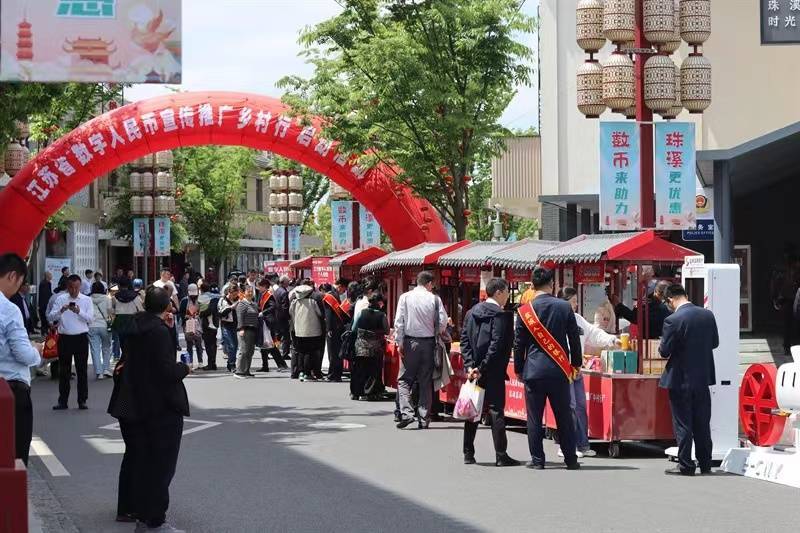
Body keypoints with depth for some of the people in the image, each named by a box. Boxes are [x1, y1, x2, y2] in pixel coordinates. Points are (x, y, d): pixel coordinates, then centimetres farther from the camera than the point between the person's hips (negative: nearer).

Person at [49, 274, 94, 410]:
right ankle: (62, 401, 9)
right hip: (65, 338, 1)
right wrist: (61, 311, -21)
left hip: (81, 338, -1)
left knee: (82, 370, 4)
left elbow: (91, 319, -5)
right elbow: (51, 317, -3)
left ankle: (82, 400, 10)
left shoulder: (86, 300, 3)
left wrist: (79, 312, -20)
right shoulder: (60, 299, 4)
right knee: (64, 370, 4)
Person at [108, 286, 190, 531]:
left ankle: (127, 508, 33)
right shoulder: (160, 331, -18)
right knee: (160, 462, -3)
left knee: (135, 456, 22)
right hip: (161, 407, -9)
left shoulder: (137, 326, 7)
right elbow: (166, 370, -22)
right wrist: (185, 368, -6)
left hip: (132, 402, 9)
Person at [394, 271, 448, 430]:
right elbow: (443, 322, -3)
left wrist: (399, 342, 0)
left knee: (404, 379, 6)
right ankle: (424, 419, 7)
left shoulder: (405, 297, -3)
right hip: (428, 342, 1)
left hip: (410, 341, -1)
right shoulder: (434, 299, -4)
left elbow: (399, 322, -5)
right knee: (426, 382, 7)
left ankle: (406, 413, -13)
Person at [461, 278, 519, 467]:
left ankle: (468, 454, 14)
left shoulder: (472, 313, 9)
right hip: (493, 373, -6)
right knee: (496, 410, -2)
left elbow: (465, 341, 5)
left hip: (474, 371, 6)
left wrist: (470, 366, -1)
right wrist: (482, 369, -16)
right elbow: (497, 345, -19)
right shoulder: (501, 315, -12)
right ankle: (501, 456, -2)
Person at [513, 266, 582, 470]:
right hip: (559, 370, 1)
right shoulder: (564, 307, -2)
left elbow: (518, 343, 2)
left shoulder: (525, 310, -4)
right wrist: (576, 363, 16)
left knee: (534, 417, 5)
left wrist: (518, 369, 12)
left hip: (534, 370, -1)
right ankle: (571, 459, 11)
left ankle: (537, 459, 5)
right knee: (564, 417, 8)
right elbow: (574, 338, 4)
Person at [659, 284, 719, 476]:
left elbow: (665, 351, -14)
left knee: (683, 424, 3)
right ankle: (705, 464, 19)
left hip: (681, 379, -5)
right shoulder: (708, 315, -1)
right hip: (703, 377, 5)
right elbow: (715, 342, 9)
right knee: (702, 423, 14)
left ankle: (685, 465, 5)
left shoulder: (673, 320, -18)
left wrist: (662, 346, 7)